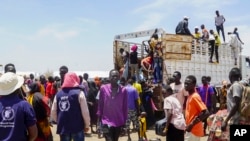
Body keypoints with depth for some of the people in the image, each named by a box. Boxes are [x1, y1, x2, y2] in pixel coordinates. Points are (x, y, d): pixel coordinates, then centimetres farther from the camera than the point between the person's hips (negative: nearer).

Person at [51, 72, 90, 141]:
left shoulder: (58, 94, 4)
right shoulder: (79, 93, -9)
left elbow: (53, 112, 5)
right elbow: (85, 111, -11)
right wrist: (87, 125, 3)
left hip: (63, 127, 4)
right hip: (77, 127, -4)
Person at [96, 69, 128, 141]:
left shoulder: (123, 90, -5)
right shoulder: (103, 88, -6)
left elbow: (125, 107, 1)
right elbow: (100, 104, 2)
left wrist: (124, 120, 5)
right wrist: (99, 117, 6)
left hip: (119, 122, 2)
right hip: (106, 121, -2)